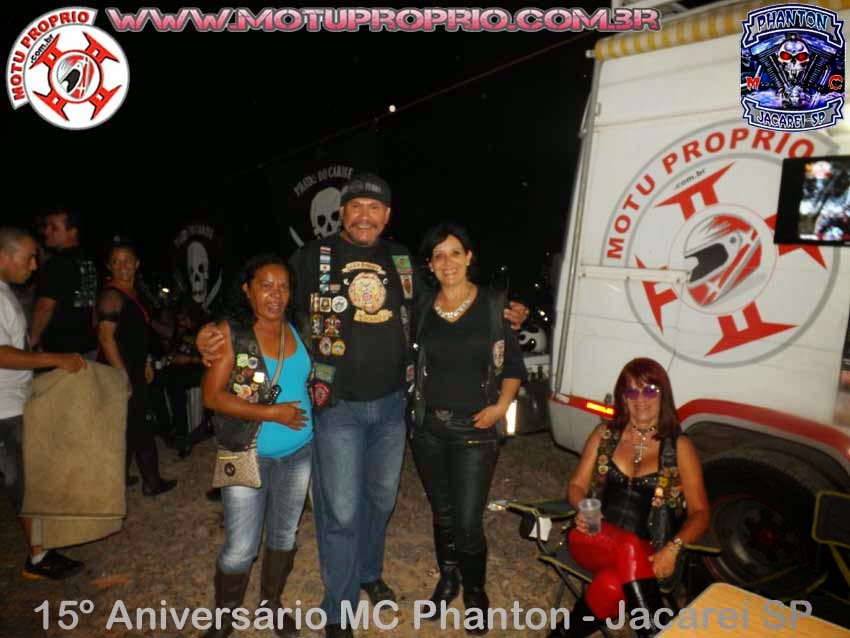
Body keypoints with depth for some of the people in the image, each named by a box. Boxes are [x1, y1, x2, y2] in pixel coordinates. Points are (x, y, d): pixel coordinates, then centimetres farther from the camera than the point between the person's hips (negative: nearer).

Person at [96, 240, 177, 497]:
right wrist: (123, 376, -23)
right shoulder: (111, 295, -16)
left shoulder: (132, 293, 12)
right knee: (126, 431, -2)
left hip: (134, 372, 9)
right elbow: (106, 337, -22)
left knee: (143, 428, 16)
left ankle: (152, 482, 27)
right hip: (120, 373, -9)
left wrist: (146, 363, 18)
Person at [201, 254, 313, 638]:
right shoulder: (231, 332, -12)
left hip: (300, 452, 4)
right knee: (240, 549, 5)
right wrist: (271, 412, -20)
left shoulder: (297, 330, -1)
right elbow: (212, 396, -16)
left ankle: (272, 603, 43)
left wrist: (317, 396, -5)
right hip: (249, 456, -4)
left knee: (284, 535, 20)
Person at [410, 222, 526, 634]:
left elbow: (514, 364, 1)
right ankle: (447, 580, 42)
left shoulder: (494, 306, -6)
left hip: (475, 431, -3)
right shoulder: (423, 307, 2)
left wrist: (501, 406, -10)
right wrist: (414, 400, 2)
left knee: (468, 523, -1)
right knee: (442, 514, 17)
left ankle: (475, 593, 28)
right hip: (428, 428, 3)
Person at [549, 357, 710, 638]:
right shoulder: (605, 434, 8)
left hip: (647, 554, -1)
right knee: (629, 550, -36)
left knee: (612, 585, -36)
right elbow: (576, 486, 12)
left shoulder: (680, 447, 2)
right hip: (595, 539, 1)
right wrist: (582, 509, -12)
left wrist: (673, 548, -18)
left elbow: (699, 513, 2)